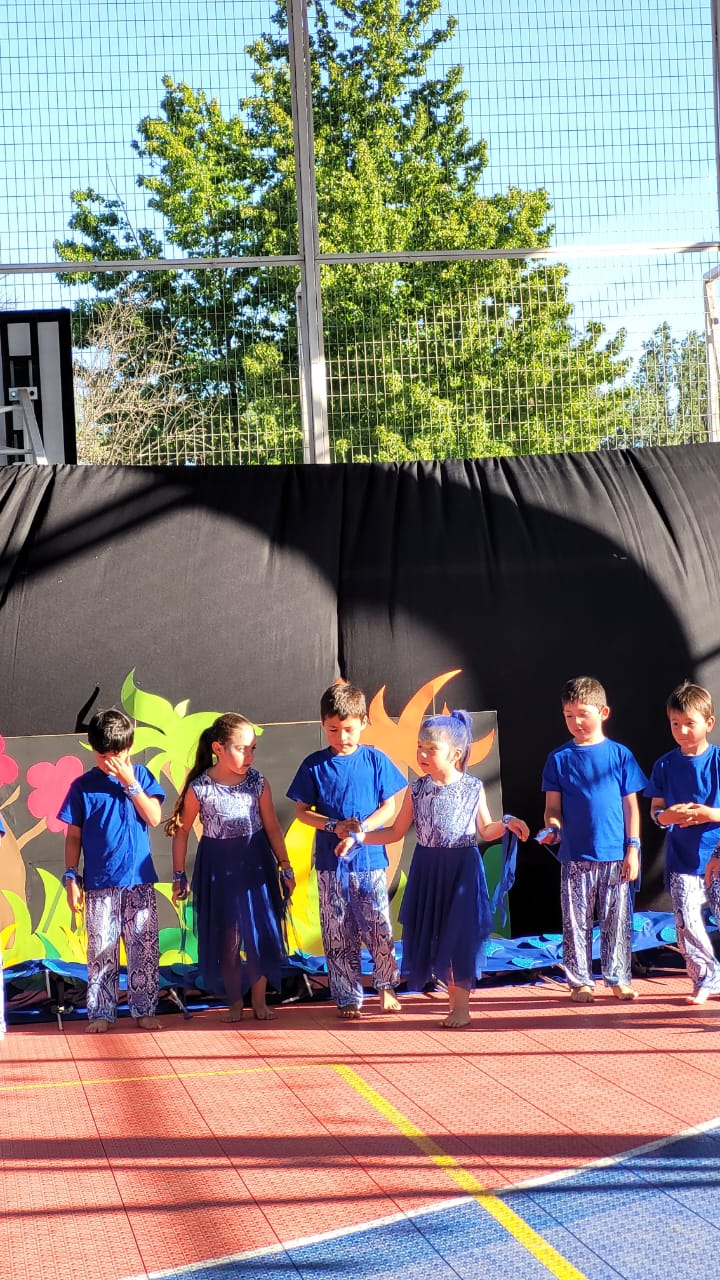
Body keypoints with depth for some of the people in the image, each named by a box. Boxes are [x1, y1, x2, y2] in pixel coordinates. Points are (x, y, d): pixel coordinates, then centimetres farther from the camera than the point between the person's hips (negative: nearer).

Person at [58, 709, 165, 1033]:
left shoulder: (140, 775, 3)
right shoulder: (83, 786, -1)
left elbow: (154, 818, -8)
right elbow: (73, 837, 2)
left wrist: (130, 783, -13)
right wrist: (71, 878, -2)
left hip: (139, 881, 1)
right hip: (100, 883, -1)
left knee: (144, 947, 4)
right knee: (101, 950, 3)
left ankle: (144, 1010, 12)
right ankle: (101, 1013, 10)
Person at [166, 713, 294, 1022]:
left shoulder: (258, 783, -7)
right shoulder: (199, 789, -13)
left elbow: (272, 828, 1)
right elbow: (181, 832, -3)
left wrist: (285, 867, 4)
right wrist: (179, 876, 0)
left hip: (255, 865, 2)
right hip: (217, 868, -1)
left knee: (261, 932, 2)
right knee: (226, 938, 7)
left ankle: (260, 1000, 18)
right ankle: (234, 1001, 22)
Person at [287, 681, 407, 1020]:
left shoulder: (375, 760, 0)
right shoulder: (314, 765, 0)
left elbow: (389, 806, 1)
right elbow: (301, 810, 3)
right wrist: (333, 826, -14)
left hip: (370, 858, 0)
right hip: (331, 863, 1)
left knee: (379, 929, 1)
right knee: (338, 935, 5)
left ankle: (386, 986, 22)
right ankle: (348, 998, 15)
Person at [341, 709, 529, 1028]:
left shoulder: (473, 788, -4)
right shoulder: (417, 789, 0)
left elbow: (485, 831, 5)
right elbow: (396, 832, 6)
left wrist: (507, 823, -14)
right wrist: (358, 836, -1)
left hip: (463, 868, -3)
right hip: (428, 869, 3)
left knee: (460, 933, -3)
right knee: (432, 933, 4)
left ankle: (461, 1003, 6)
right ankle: (454, 992, 18)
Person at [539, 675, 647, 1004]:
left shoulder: (619, 755, 2)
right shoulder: (559, 758, 3)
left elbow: (631, 805, 5)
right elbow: (553, 806, 6)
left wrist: (633, 849, 0)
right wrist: (552, 827, -16)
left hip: (615, 855, 0)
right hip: (575, 856, 0)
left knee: (617, 920, 6)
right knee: (576, 921, 5)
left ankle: (619, 979, 17)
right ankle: (580, 981, 15)